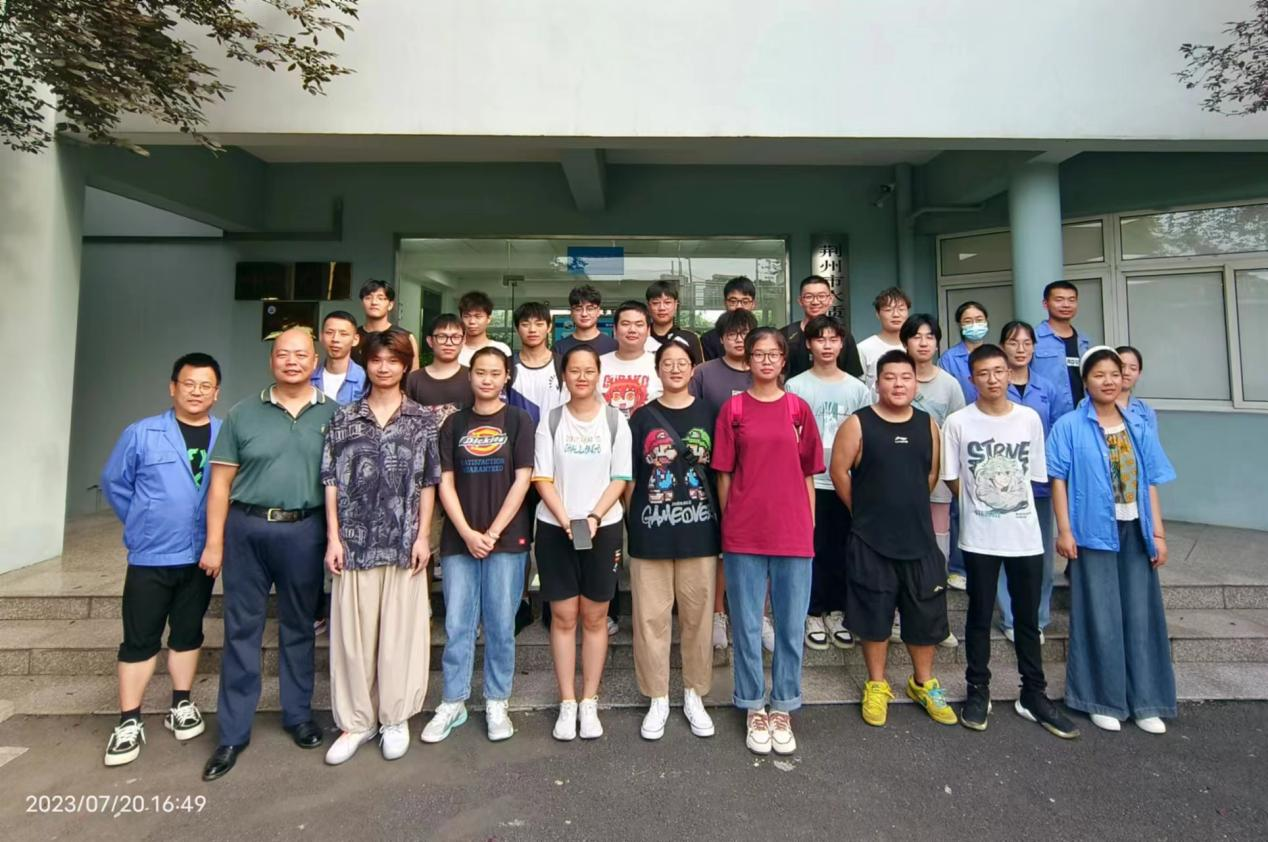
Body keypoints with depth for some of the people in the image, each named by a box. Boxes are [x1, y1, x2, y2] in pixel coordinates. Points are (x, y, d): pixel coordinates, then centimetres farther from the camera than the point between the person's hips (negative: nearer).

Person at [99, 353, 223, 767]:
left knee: (188, 632, 15)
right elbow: (113, 483, 4)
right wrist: (144, 524, 3)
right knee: (139, 639, 6)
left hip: (201, 556, 2)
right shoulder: (141, 434, -6)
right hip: (150, 556, -1)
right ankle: (129, 722, 20)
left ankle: (181, 706, 30)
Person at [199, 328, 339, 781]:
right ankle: (233, 733, 21)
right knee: (241, 630, 8)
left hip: (304, 531, 0)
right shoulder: (243, 413, 3)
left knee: (298, 628, 13)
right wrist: (214, 542, -2)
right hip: (247, 528, 1)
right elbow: (221, 482, 3)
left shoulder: (333, 414, 2)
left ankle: (299, 715, 29)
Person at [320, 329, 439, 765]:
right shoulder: (344, 418, 5)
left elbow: (428, 482, 2)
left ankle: (395, 717, 25)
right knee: (352, 631, 8)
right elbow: (332, 481, 4)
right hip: (354, 541, 1)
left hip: (404, 542, -1)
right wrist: (333, 538, -2)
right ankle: (356, 720, 25)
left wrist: (422, 536, -3)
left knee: (401, 629, 7)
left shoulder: (423, 418, 2)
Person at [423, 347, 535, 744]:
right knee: (457, 624, 8)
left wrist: (493, 532, -10)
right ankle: (452, 703, 24)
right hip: (459, 539, 2)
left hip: (506, 537, -2)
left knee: (500, 624, 7)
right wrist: (466, 533, -8)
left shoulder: (518, 420, 1)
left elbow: (522, 480, -5)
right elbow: (446, 482, 3)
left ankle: (497, 704, 23)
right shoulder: (454, 423, 8)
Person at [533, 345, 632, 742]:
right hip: (555, 527, 1)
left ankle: (589, 702, 21)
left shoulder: (615, 420, 2)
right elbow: (542, 478, -1)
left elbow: (620, 478, -1)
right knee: (563, 616, 6)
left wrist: (594, 517, -14)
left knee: (594, 617, 8)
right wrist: (565, 519, -14)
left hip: (603, 527, 0)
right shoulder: (550, 420, 3)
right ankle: (567, 704, 20)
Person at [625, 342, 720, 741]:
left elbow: (720, 473, 8)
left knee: (697, 615, 10)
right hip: (650, 531, 0)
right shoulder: (642, 417, 4)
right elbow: (630, 478, 5)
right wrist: (628, 523, 1)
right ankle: (658, 699, 24)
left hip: (699, 531, 1)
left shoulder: (707, 414, 5)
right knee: (651, 616, 7)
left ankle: (694, 695, 29)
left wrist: (722, 523, 3)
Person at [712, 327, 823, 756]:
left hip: (793, 532, 1)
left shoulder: (799, 408, 6)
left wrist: (810, 526, 5)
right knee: (747, 625, 9)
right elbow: (724, 473, 3)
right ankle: (754, 708, 27)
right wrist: (727, 524, 1)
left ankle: (782, 708, 29)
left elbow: (808, 473, 8)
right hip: (744, 534, -1)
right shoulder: (733, 409, 2)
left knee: (791, 626, 10)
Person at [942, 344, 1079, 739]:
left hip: (1026, 535, 2)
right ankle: (978, 691, 24)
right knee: (980, 617, 10)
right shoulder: (958, 422, -7)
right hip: (979, 538, -2)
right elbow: (952, 479, -1)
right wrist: (981, 506, 2)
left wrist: (1009, 503, 4)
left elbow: (1035, 475, 8)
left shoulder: (1030, 418, 0)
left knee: (1028, 618, 13)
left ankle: (1034, 696, 29)